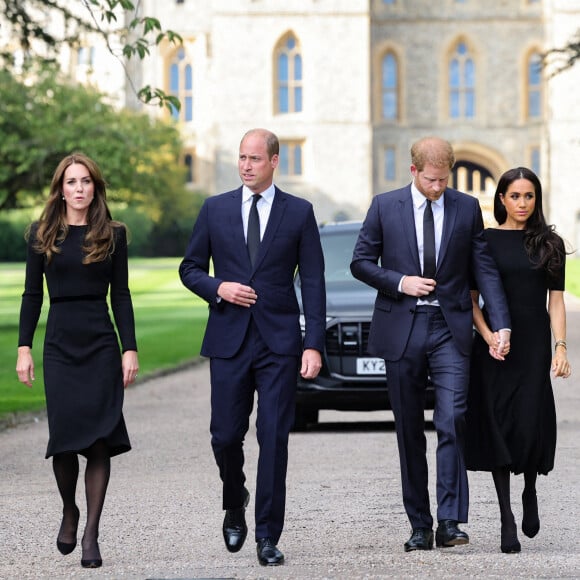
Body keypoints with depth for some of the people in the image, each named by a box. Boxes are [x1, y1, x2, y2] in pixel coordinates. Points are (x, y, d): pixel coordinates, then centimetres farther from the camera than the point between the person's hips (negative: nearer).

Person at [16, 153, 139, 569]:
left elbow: (121, 295, 5)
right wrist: (24, 347, 1)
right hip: (60, 344, 0)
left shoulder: (112, 235, 6)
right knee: (65, 436, -7)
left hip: (102, 345, 0)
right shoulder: (43, 234, 6)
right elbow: (32, 294, 7)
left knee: (100, 440, -6)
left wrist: (130, 348, -2)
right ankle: (69, 512, 20)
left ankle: (92, 534, -1)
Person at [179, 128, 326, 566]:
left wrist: (314, 345, -7)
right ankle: (235, 506, 31)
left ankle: (268, 537, 1)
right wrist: (218, 288, -8)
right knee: (226, 436, 2)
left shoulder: (299, 213, 4)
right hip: (229, 339, 2)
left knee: (274, 438, -5)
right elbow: (190, 268, 13)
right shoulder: (215, 210, 8)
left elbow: (313, 283, 1)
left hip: (279, 341, -1)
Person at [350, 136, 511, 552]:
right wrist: (399, 282, -10)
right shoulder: (385, 206, 3)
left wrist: (502, 325, -5)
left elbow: (485, 268, 4)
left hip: (449, 330, -1)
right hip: (401, 330, 1)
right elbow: (361, 262, 7)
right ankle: (420, 526, 13)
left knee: (452, 421, -14)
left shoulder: (467, 208, 5)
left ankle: (450, 522, -12)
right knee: (410, 432, 5)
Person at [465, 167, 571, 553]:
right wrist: (488, 336, -11)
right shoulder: (485, 241, 5)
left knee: (531, 425, -8)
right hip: (494, 346, 0)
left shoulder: (549, 244, 7)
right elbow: (472, 300, 5)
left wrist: (561, 347, -5)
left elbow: (556, 300, 5)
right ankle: (507, 518, 5)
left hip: (534, 346, 0)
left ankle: (530, 493, 22)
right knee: (498, 425, -1)